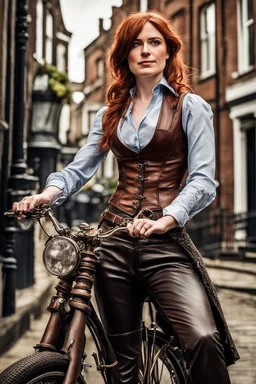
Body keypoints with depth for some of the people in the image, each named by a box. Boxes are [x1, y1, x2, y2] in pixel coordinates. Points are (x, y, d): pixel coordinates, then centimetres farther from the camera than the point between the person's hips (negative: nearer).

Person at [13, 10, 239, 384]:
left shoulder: (190, 107, 2)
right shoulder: (111, 113, 15)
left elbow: (202, 181, -7)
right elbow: (79, 168, 8)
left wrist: (165, 220, -24)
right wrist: (48, 193, -13)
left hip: (166, 242, -3)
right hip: (113, 241, 4)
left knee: (203, 338, -24)